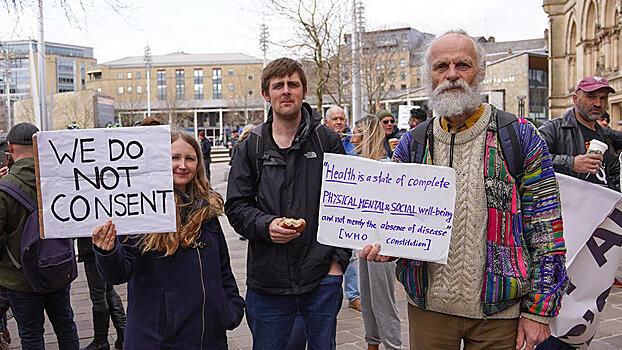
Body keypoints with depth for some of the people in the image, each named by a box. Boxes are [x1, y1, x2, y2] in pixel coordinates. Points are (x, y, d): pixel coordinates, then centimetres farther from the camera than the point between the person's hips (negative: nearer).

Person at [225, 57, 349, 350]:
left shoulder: (327, 141, 3)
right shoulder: (251, 147, 5)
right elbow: (236, 206, 5)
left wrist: (339, 259, -3)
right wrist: (265, 225, -15)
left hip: (322, 277, -1)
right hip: (267, 279, 1)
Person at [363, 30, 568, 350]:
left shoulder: (521, 137, -4)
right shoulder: (412, 144, 4)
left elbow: (545, 227, -5)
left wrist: (538, 311, -8)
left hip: (499, 313, -2)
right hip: (428, 307, 3)